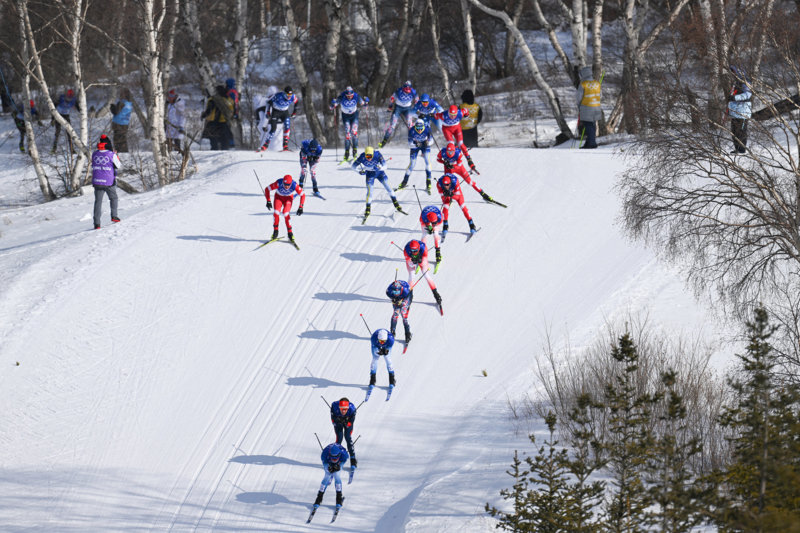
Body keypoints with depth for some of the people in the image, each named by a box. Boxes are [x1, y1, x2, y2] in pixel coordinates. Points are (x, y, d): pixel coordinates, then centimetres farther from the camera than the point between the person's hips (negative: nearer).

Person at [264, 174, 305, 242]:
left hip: (288, 198, -1)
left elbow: (302, 194, -19)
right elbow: (267, 190, -22)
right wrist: (268, 201, -26)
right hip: (278, 197, 1)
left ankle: (290, 233, -6)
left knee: (286, 214, -21)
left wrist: (301, 207, -23)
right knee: (276, 212, -20)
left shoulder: (294, 185, -34)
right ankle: (275, 231, -1)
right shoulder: (278, 183, -35)